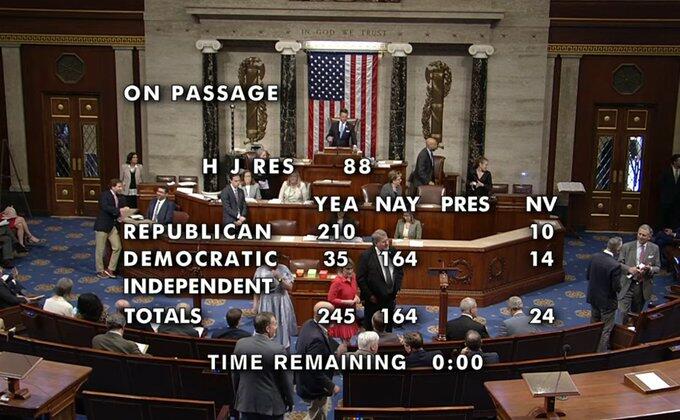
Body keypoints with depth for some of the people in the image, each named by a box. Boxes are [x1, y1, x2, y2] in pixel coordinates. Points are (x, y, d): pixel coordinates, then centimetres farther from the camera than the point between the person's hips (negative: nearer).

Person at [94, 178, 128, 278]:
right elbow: (105, 207, -26)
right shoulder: (104, 195, -11)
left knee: (117, 247, -1)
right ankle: (100, 271, 15)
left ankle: (110, 269, 10)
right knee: (100, 250, 3)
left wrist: (120, 216, -7)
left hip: (113, 226, 6)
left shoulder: (119, 198, 10)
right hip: (102, 225, -6)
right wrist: (119, 210, -29)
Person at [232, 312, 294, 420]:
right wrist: (290, 401, 5)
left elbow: (234, 374, 4)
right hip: (272, 404, -4)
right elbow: (286, 380, -11)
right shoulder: (278, 349, -20)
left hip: (246, 402, 4)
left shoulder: (240, 344, -7)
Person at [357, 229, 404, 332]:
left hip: (390, 298, 4)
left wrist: (397, 288, 3)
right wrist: (369, 295, -13)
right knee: (370, 329, 9)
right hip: (373, 300, -4)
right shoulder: (366, 256, -14)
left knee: (388, 328, 16)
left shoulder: (392, 253, 0)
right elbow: (360, 278, -12)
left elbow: (400, 271, 13)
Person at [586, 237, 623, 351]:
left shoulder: (595, 257, -8)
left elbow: (587, 276, 2)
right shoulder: (615, 265, -28)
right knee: (605, 330, 10)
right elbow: (617, 287, -21)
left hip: (593, 298, 7)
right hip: (607, 301, -7)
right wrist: (619, 287, 0)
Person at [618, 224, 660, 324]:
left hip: (643, 286, 2)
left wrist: (650, 269, -17)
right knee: (624, 312, -10)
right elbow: (619, 263, -2)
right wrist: (629, 269, -22)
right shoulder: (626, 246, -5)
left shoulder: (654, 248, 1)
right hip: (627, 285, -2)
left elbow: (657, 267, 6)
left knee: (637, 313, 15)